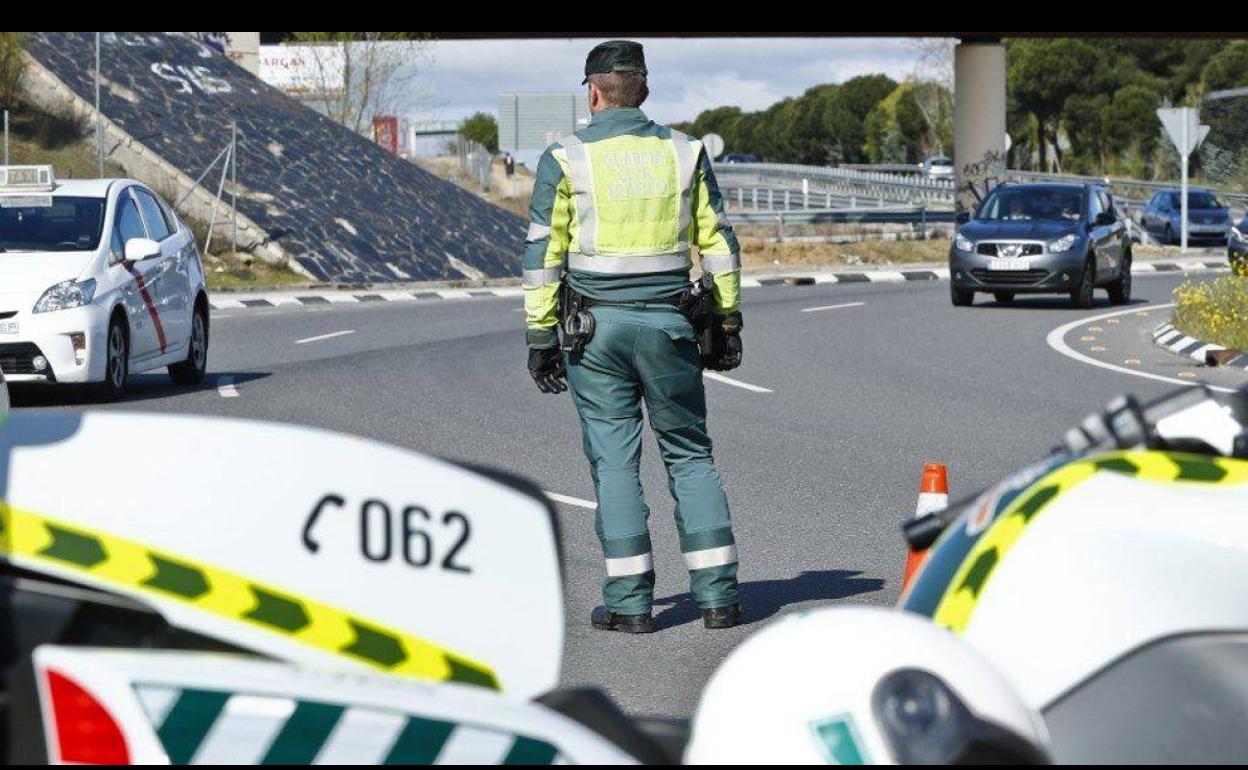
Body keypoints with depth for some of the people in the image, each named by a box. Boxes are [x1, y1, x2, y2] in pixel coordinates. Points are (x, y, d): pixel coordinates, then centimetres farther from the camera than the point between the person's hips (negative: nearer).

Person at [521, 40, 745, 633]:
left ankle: (629, 600, 2)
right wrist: (727, 320, 14)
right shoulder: (684, 154, 4)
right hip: (669, 323, 2)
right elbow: (719, 243, 6)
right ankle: (717, 594, 5)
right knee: (690, 454, 10)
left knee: (613, 460, 4)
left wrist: (541, 335, 1)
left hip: (596, 328, -2)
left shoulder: (565, 160, -3)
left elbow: (542, 253, -4)